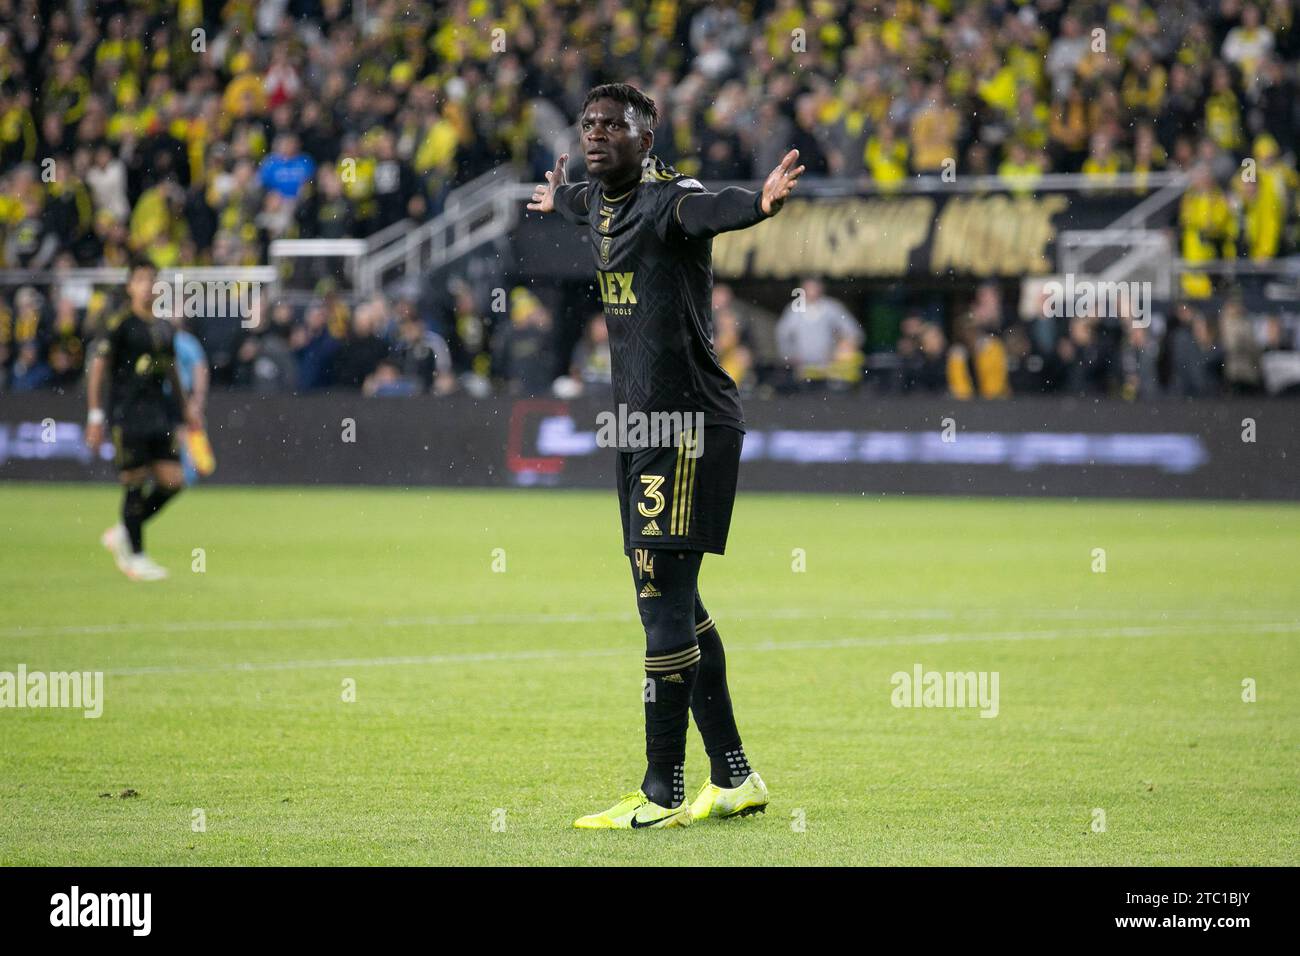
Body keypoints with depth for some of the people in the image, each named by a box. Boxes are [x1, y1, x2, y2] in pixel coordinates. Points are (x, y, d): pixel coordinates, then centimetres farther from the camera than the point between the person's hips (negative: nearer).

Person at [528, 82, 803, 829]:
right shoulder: (601, 204, 14)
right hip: (640, 424, 10)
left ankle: (665, 795, -8)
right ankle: (734, 778, 23)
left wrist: (760, 203, -61)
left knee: (665, 603, -11)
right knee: (674, 605, 14)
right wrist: (559, 199, 64)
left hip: (688, 424, -10)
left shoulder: (667, 199, -14)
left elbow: (708, 208, -38)